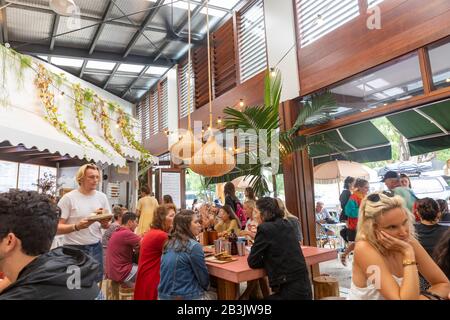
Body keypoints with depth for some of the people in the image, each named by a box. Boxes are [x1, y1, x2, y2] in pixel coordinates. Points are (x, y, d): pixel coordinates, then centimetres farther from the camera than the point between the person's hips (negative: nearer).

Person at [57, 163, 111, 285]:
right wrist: (76, 226, -29)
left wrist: (104, 222, -13)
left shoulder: (102, 197, 3)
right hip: (74, 248, -4)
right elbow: (57, 228, -13)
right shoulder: (68, 198, -10)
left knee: (95, 282, 12)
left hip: (96, 247, 4)